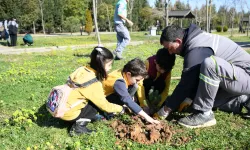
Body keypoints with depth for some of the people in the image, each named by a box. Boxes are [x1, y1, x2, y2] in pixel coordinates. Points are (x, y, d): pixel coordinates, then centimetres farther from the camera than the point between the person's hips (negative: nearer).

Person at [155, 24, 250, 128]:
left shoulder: (196, 49, -26)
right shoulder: (195, 39, 6)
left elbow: (186, 83, -22)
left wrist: (166, 109, -12)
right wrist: (189, 98, 11)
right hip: (239, 75, 10)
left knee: (209, 64, -35)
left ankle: (204, 114, -22)